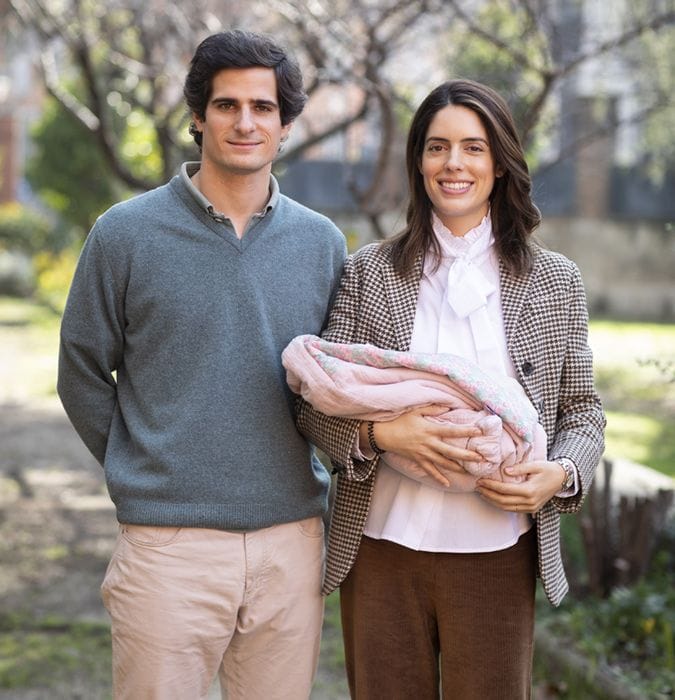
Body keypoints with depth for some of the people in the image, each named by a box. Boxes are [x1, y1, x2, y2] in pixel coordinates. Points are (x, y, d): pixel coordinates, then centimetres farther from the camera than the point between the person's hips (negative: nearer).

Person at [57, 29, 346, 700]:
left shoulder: (321, 242, 7)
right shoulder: (125, 232, -1)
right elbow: (83, 375, 5)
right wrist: (143, 473, 6)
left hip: (292, 541, 3)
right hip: (169, 541, -3)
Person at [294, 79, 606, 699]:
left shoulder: (555, 282, 4)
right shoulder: (368, 273, 2)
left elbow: (582, 409, 9)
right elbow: (314, 404, 2)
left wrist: (560, 474, -11)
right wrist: (381, 433, -18)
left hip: (497, 555, 0)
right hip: (382, 548, 0)